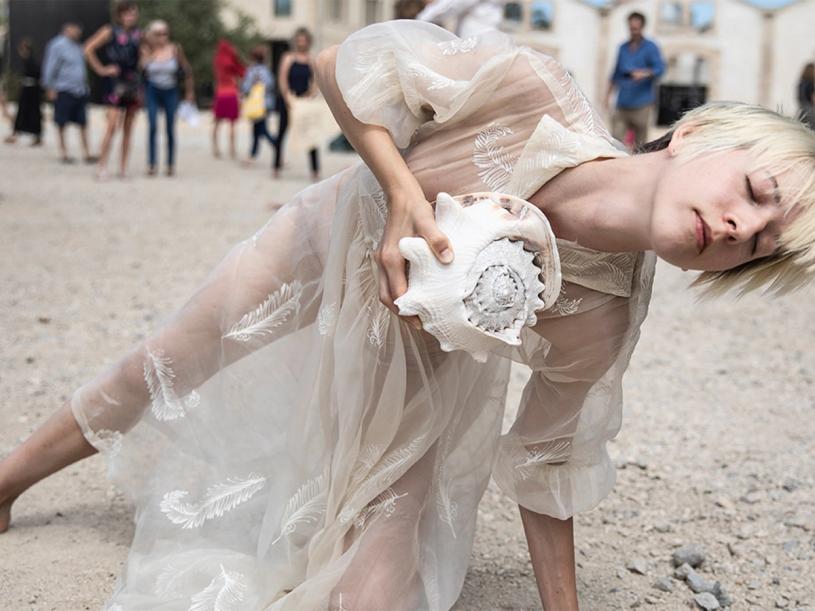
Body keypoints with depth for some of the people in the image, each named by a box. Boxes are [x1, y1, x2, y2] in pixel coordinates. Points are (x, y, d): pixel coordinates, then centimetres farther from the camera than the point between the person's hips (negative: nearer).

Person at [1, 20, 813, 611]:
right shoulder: (528, 92, -36)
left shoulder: (598, 325, -29)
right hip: (323, 249, 0)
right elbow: (344, 65, -24)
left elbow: (544, 471, -14)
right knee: (158, 378, 19)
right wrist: (403, 190, -37)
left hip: (405, 368, 1)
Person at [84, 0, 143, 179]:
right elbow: (88, 49, -5)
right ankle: (102, 167, -7)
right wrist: (101, 69, -8)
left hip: (134, 82, 5)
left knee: (128, 129, 6)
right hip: (116, 83, -5)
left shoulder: (138, 34, 10)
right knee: (112, 126, -12)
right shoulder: (110, 32, -3)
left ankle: (123, 168, 12)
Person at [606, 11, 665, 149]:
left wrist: (644, 73, -32)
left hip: (641, 105, -4)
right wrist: (609, 94, 17)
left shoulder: (650, 47, 1)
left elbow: (660, 68, -13)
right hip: (622, 104, 4)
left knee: (640, 142, 0)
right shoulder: (623, 48, 15)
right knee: (617, 138, -8)